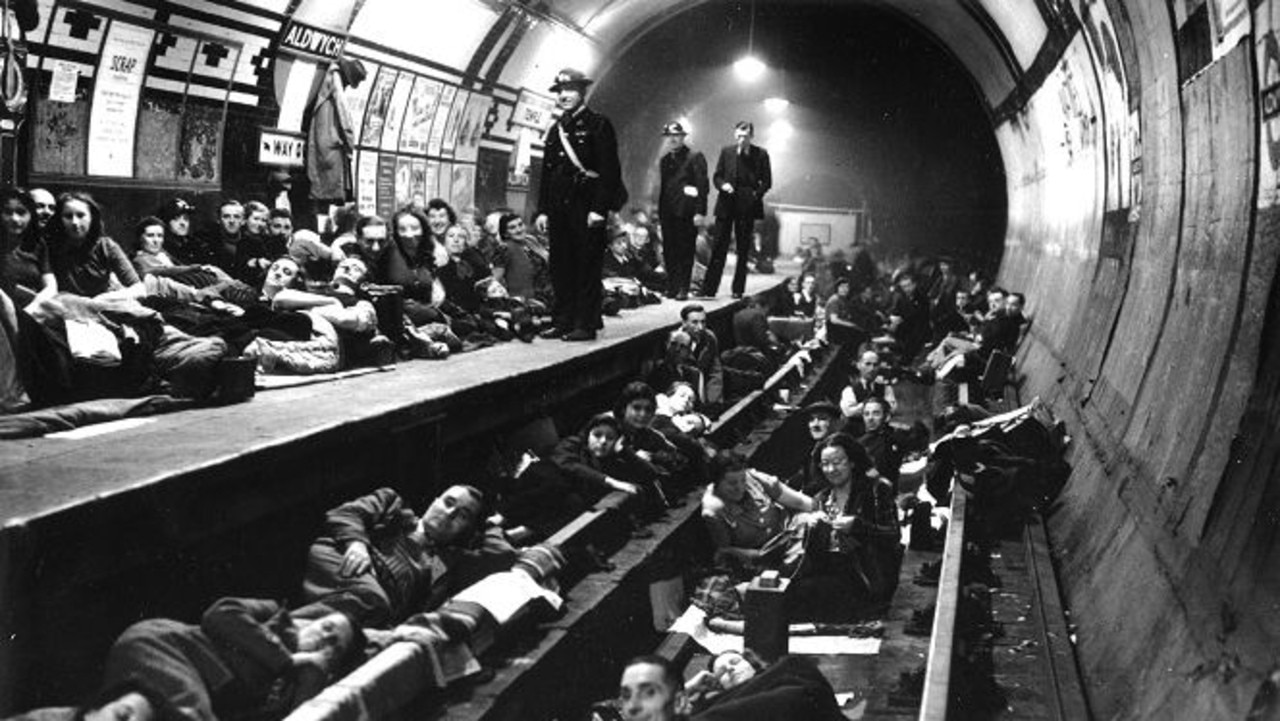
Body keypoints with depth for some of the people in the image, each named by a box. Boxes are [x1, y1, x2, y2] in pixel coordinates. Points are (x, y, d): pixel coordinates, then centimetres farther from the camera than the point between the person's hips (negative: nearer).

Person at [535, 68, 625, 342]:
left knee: (587, 267, -5)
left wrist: (599, 208, -17)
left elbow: (609, 169, -10)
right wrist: (543, 210, 12)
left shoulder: (598, 124, -2)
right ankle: (563, 321, 12)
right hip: (560, 207, 6)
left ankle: (586, 324, -2)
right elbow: (546, 172, 20)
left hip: (587, 207, -6)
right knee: (561, 267, 6)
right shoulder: (556, 130, 18)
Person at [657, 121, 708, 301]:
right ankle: (672, 287, 10)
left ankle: (683, 289, 2)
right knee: (669, 252, 4)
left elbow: (703, 186, -7)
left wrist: (700, 212, -14)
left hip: (686, 212, -6)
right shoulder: (664, 161, 18)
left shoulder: (694, 157, -2)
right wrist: (659, 212, 13)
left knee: (685, 251, -3)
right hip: (668, 213, 6)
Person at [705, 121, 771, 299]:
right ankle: (708, 289, -1)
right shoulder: (726, 152, 8)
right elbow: (717, 176, 11)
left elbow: (766, 181, 4)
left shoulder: (760, 154, 2)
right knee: (719, 247, -2)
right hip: (726, 206, 1)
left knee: (743, 250, 5)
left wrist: (756, 194, -11)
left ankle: (738, 290, 12)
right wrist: (723, 184, -9)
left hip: (747, 206, -1)